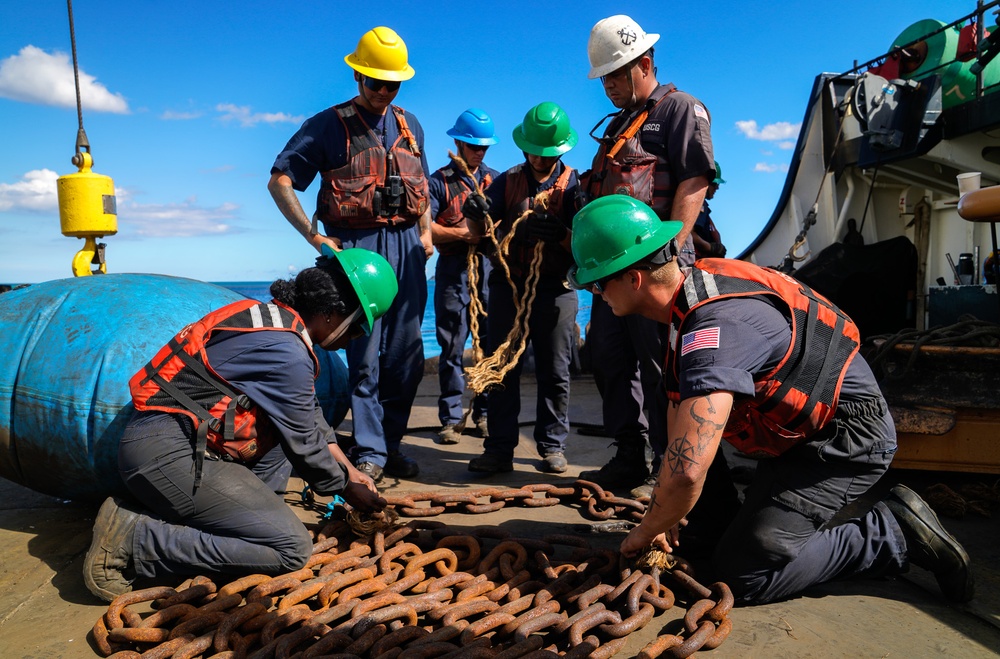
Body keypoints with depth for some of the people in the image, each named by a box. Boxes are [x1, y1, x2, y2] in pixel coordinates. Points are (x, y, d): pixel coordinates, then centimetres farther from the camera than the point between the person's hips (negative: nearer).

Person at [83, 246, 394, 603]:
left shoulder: (273, 316, 11)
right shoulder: (286, 350, -19)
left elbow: (310, 413, 20)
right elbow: (305, 445, -9)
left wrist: (348, 470, 21)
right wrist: (346, 488, 9)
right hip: (167, 454, -10)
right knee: (292, 547, -12)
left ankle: (243, 515, 6)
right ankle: (133, 538, -9)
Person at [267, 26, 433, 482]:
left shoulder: (410, 126, 18)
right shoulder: (330, 125, 2)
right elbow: (279, 181, -2)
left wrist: (426, 232, 10)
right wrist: (314, 237, -10)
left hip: (406, 245, 5)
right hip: (357, 246, -4)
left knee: (407, 353, 5)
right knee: (364, 352, -5)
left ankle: (391, 444, 18)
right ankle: (369, 452, 5)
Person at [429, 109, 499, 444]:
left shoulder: (496, 179, 17)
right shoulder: (440, 181, 5)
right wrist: (463, 234, -12)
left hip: (490, 266, 3)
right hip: (454, 269, -3)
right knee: (452, 346, 0)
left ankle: (486, 413, 14)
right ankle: (450, 418, 8)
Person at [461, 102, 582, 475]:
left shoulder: (574, 185, 4)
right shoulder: (507, 181, 11)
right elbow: (480, 233, 2)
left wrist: (560, 234, -25)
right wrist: (476, 216, -20)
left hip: (555, 289, -2)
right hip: (507, 286, 2)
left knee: (554, 372, 3)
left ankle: (552, 446, 14)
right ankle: (499, 448, 7)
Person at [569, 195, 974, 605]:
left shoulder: (715, 329, -34)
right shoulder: (693, 284, -2)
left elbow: (686, 472, -42)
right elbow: (681, 406, 6)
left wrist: (644, 533, -19)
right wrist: (664, 514, 6)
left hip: (844, 439, -10)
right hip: (799, 433, 10)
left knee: (740, 574, -17)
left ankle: (895, 535, -2)